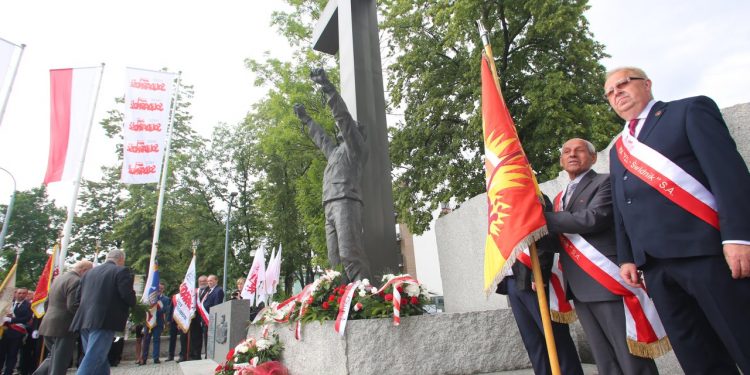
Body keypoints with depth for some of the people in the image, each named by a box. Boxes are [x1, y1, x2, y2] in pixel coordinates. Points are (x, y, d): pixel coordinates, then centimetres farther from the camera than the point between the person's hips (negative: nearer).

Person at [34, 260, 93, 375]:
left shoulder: (58, 278, 15)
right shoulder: (76, 281, -17)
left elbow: (48, 301, 21)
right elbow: (73, 306, -23)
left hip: (48, 325, 9)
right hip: (63, 328, -9)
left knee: (54, 357, 23)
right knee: (59, 364, -1)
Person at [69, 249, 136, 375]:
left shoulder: (89, 272, 18)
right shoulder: (122, 271, -4)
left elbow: (78, 295, 17)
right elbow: (128, 296, -11)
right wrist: (132, 302, 10)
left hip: (85, 321, 8)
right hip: (103, 321, -8)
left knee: (99, 361, 16)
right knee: (92, 362, -8)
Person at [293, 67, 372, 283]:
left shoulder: (356, 146, 11)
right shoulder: (334, 151, 33)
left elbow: (343, 115, 1)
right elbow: (319, 136, 50)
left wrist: (327, 86, -2)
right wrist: (305, 119, 58)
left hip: (346, 203, -8)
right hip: (330, 207, 8)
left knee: (349, 254, -21)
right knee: (336, 259, -3)